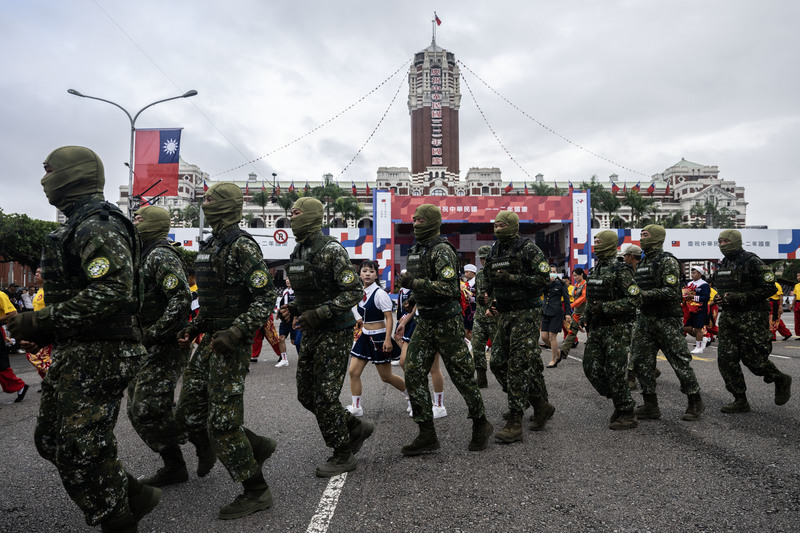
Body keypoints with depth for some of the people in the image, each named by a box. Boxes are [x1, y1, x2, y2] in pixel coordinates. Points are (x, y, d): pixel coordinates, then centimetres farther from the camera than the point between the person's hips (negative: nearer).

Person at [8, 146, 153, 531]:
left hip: (99, 357, -11)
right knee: (50, 440, 17)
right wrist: (48, 332, 16)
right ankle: (134, 496, 26)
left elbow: (112, 293, -28)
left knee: (80, 453, -4)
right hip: (74, 354, 11)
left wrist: (42, 321, -24)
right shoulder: (79, 225, 19)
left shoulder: (98, 225, -15)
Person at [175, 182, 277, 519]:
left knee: (222, 420, -6)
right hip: (210, 340, 10)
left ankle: (256, 493, 10)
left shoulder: (241, 245, -14)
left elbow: (265, 297, -19)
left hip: (231, 343, -10)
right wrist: (194, 328, 17)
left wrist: (236, 333, -27)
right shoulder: (210, 246, 16)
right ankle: (256, 446, 28)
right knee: (188, 410, 14)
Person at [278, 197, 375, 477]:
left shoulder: (331, 250, -15)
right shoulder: (298, 253, 11)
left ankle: (344, 455, 15)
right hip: (311, 333, 9)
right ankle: (356, 427, 29)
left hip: (334, 333, -9)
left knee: (325, 396, -4)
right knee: (306, 395, 12)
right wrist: (293, 309, 3)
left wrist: (319, 313, -24)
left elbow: (354, 292, -19)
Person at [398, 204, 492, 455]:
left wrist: (414, 283, -27)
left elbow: (449, 287, -26)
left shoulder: (441, 250, -15)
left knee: (461, 374, 3)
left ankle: (481, 424, 24)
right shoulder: (415, 250, 13)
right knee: (414, 373, 1)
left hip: (446, 320, -8)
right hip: (425, 321, 9)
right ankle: (427, 435, 7)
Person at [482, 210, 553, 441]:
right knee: (498, 362, 8)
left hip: (526, 314, -8)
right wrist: (486, 292, 6)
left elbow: (543, 277, -14)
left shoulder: (528, 248, -9)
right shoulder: (495, 251, 13)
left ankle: (515, 424, -3)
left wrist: (512, 278, -21)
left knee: (519, 366, -9)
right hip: (504, 314, 8)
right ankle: (541, 405, 24)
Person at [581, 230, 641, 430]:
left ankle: (628, 415, 11)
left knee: (614, 372, -5)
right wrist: (586, 315, 13)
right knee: (591, 368, 6)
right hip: (596, 329, 8)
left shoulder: (620, 270, -12)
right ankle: (619, 404, 23)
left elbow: (635, 298, -18)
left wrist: (606, 308, -22)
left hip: (616, 329, -8)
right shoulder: (595, 269, 14)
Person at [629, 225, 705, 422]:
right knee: (640, 361, 4)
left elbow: (671, 292, -20)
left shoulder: (667, 261, -11)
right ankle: (650, 405, 13)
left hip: (666, 320, -8)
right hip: (645, 319, 8)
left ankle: (695, 403, 17)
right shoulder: (642, 263, 16)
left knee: (680, 360, 0)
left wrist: (644, 294, -24)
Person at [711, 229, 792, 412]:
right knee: (726, 359, 1)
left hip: (751, 317, -7)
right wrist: (719, 298, 4)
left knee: (753, 358, -4)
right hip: (728, 318, 7)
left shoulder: (752, 262, -9)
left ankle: (781, 380, 27)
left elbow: (769, 288, -13)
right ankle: (740, 401, 11)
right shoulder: (722, 265, 14)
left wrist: (738, 298, -20)